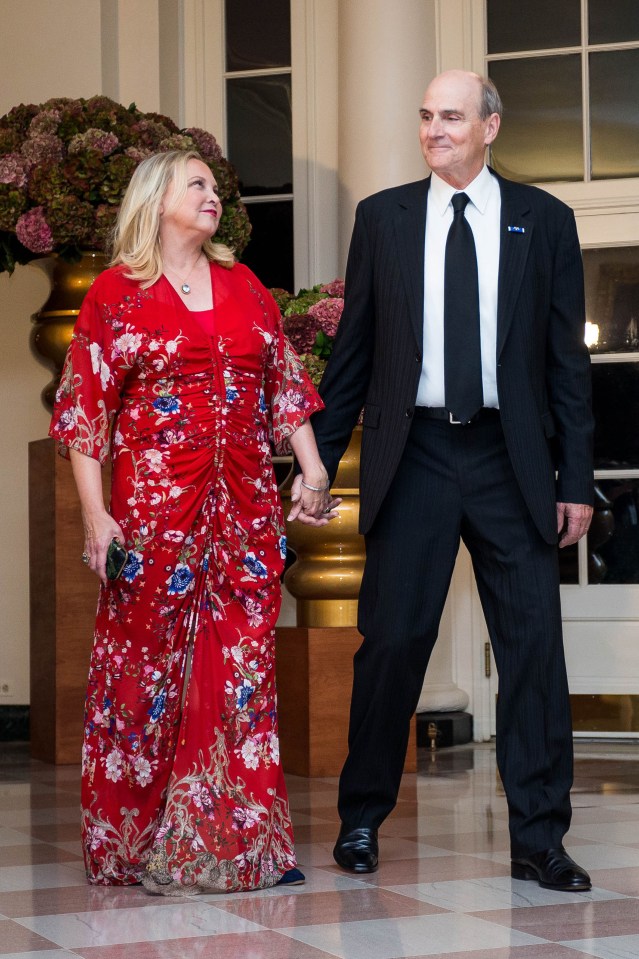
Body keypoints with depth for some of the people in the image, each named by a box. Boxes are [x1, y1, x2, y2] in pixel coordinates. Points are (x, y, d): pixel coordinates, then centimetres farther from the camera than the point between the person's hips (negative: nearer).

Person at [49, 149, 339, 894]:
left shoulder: (244, 287, 15)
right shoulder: (117, 292, 2)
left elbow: (286, 387, 15)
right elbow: (85, 409, -2)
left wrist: (312, 473, 4)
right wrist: (94, 513, -9)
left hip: (244, 506, 4)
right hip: (154, 505, -4)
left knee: (241, 663, 2)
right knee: (148, 663, 0)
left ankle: (237, 840, 9)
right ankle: (135, 843, 13)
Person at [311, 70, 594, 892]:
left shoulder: (543, 221, 6)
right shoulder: (382, 217, 7)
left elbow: (566, 358, 5)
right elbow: (353, 350, 9)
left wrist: (576, 479, 0)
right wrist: (318, 462, 4)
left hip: (510, 458, 0)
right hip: (413, 453, 0)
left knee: (533, 645, 0)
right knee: (391, 640, 2)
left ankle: (538, 839, 8)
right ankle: (362, 820, 18)